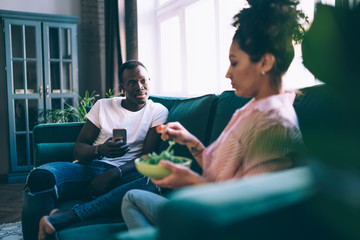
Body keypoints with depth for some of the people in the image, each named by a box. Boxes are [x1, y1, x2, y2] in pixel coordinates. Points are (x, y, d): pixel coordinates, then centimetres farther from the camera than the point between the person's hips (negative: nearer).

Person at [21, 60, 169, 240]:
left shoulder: (158, 111, 10)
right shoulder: (103, 106, 16)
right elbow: (78, 149, 10)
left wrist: (112, 175, -17)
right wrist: (100, 150, -15)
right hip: (88, 169, 2)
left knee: (155, 182, -37)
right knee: (40, 176, -29)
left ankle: (63, 218, -40)